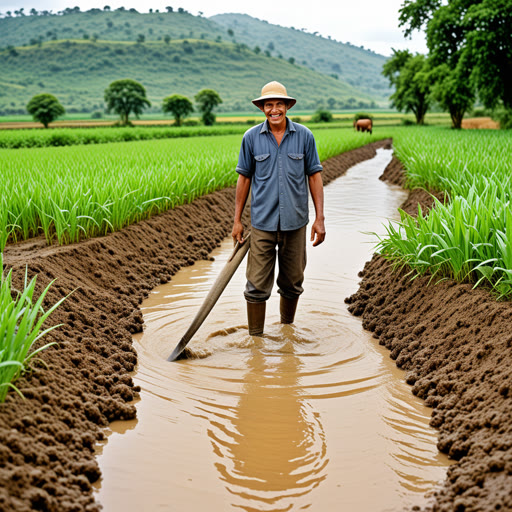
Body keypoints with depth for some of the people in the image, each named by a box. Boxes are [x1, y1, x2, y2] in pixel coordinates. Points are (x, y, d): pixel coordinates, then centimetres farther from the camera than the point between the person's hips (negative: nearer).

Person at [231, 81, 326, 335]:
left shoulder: (304, 136, 0)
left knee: (292, 283, 13)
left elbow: (314, 176, 3)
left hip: (295, 221, 1)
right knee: (257, 285, -3)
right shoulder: (251, 137, 0)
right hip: (262, 222, -1)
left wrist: (320, 218, -2)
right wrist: (237, 220, 6)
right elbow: (244, 178, 6)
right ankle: (255, 338, 11)